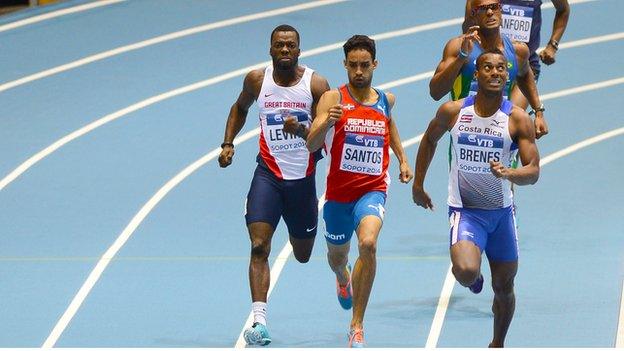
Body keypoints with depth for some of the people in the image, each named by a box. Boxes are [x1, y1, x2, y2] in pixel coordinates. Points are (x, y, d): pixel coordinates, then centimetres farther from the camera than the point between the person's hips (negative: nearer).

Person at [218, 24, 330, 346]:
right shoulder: (257, 80, -1)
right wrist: (228, 143, 8)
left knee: (303, 255, 15)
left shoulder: (316, 84, -8)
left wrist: (302, 130, -30)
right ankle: (259, 320, -22)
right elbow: (239, 108, 19)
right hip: (268, 172, 0)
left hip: (303, 176, 0)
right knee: (259, 247, -18)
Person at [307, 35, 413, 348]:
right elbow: (312, 145, -22)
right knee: (337, 255, 20)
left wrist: (402, 159, 22)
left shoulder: (385, 100, 3)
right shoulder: (333, 99, -10)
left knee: (368, 243, -28)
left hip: (373, 190, 0)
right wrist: (326, 123, -41)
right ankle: (343, 280, 62)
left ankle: (357, 325, -19)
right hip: (338, 192, 0)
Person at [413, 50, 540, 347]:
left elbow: (533, 171, -13)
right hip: (465, 211, -2)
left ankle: (498, 345, 37)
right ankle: (474, 277, 12)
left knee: (504, 287, 12)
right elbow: (429, 139, 14)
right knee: (465, 272, -27)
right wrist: (418, 184, 17)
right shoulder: (453, 112, -7)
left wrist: (509, 174, -35)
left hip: (502, 212, 2)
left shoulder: (518, 119, -10)